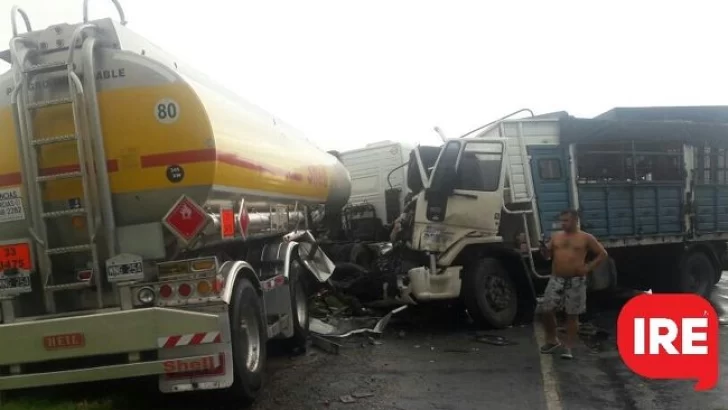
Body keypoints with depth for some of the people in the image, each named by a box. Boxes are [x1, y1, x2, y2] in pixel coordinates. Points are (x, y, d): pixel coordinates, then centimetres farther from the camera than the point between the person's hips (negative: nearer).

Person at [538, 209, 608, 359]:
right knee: (546, 310, -1)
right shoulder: (556, 236, 10)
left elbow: (603, 254, 4)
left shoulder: (586, 238, 1)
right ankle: (552, 340, 20)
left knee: (572, 315, 2)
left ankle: (568, 347, 10)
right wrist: (544, 248, -9)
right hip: (556, 279, 3)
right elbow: (547, 255, 14)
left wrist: (588, 268, -5)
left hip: (576, 281, -3)